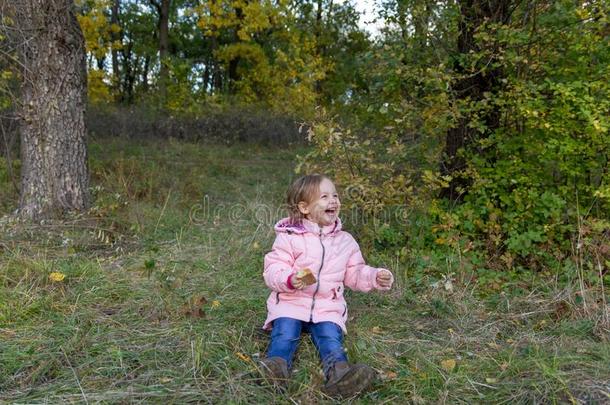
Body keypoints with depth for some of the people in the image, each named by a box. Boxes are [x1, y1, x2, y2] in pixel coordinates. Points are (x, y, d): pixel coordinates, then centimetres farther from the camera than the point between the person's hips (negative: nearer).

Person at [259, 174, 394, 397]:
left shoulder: (345, 241, 13)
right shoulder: (289, 237, 0)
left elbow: (355, 274, 21)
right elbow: (273, 269, -6)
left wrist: (375, 277, 2)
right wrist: (290, 279, -27)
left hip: (328, 307, 1)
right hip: (290, 303, -1)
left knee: (330, 336, -24)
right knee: (285, 333, -26)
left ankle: (338, 373, -46)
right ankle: (276, 365, -45)